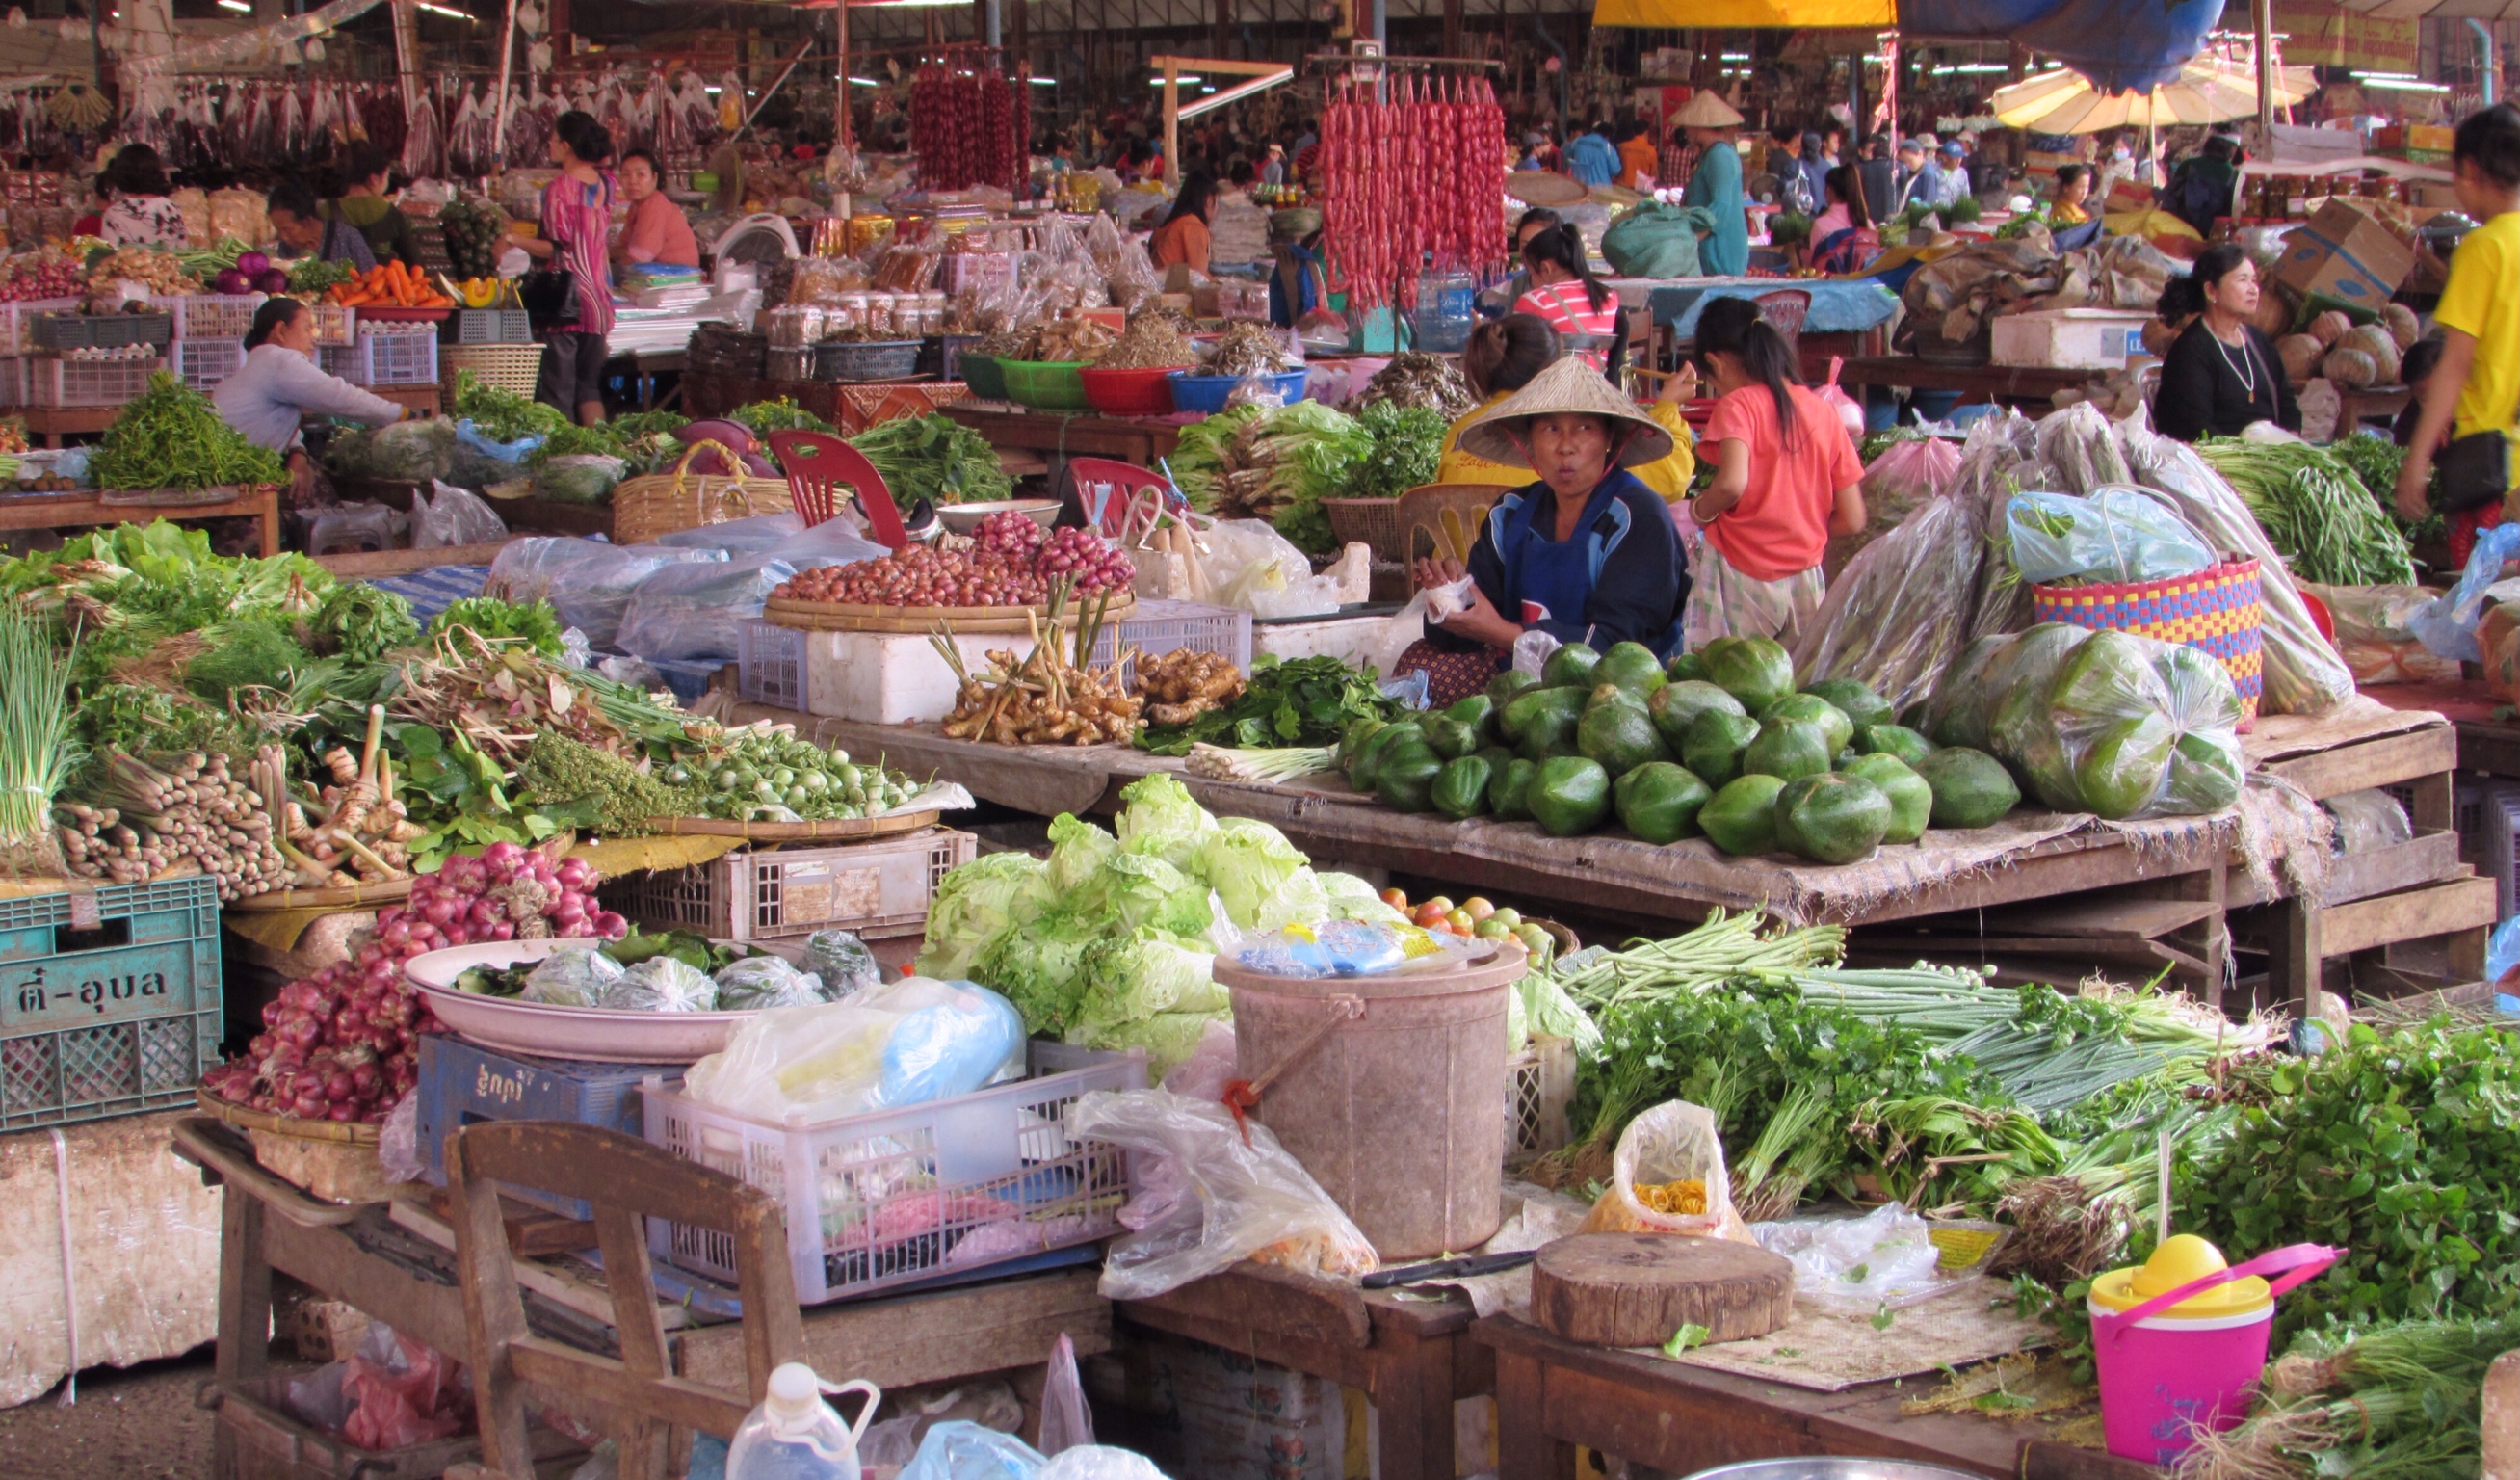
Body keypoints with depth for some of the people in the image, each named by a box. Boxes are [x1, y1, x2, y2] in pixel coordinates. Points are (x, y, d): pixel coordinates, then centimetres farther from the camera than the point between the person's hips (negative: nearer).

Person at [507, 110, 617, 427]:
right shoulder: (606, 184, 4)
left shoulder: (558, 189, -13)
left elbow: (556, 249, -16)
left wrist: (512, 237, -10)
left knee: (558, 390, -2)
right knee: (590, 386, 13)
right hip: (598, 297, 6)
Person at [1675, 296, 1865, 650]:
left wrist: (1700, 510, -6)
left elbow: (1732, 483, -25)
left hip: (1742, 575, -5)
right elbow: (1852, 520, 7)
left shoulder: (1738, 405, -7)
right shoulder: (1823, 412, 7)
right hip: (1806, 581, 5)